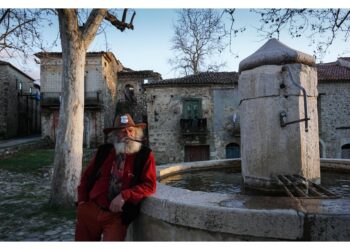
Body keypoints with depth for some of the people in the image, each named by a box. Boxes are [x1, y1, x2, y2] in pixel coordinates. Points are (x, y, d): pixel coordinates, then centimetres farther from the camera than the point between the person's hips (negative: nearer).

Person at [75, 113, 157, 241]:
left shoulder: (145, 155, -6)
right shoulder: (103, 151, 4)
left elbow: (149, 185, -12)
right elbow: (87, 176, 14)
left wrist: (124, 195, -22)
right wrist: (82, 200, 5)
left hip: (117, 216, -3)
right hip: (89, 209, 4)